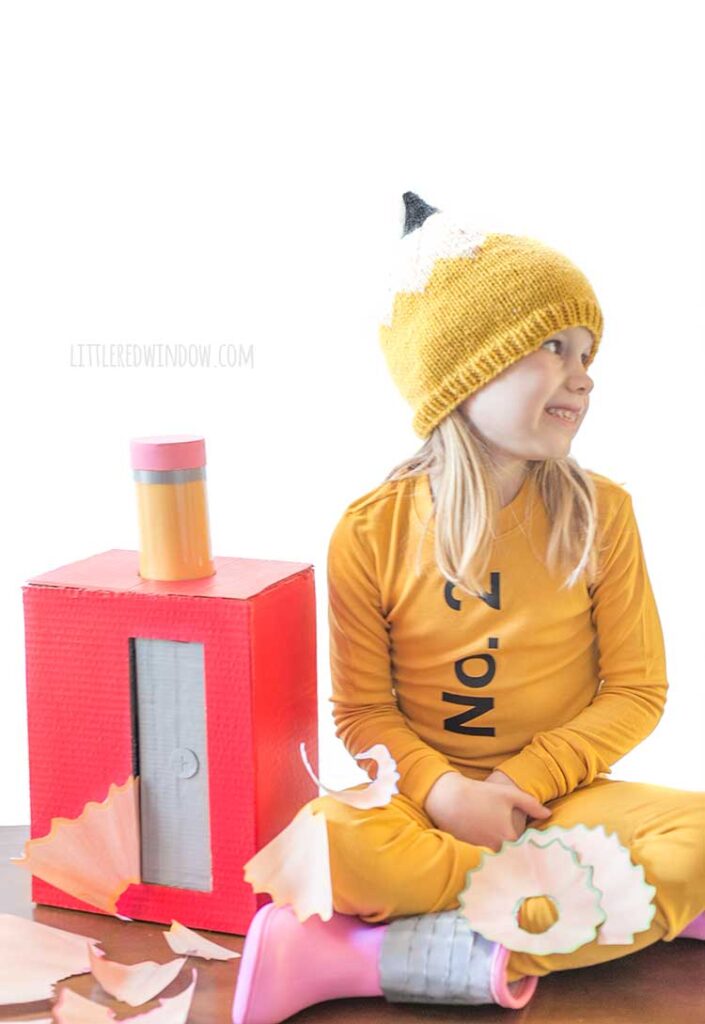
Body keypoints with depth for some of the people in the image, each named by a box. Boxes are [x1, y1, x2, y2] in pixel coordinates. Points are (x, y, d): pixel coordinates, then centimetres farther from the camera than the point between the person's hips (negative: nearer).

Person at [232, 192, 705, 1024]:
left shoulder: (599, 514, -2)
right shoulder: (372, 532, -4)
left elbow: (636, 690, -1)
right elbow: (362, 709, -1)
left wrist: (527, 780, -13)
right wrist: (441, 790, -20)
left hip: (556, 795, 2)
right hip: (425, 796, -1)